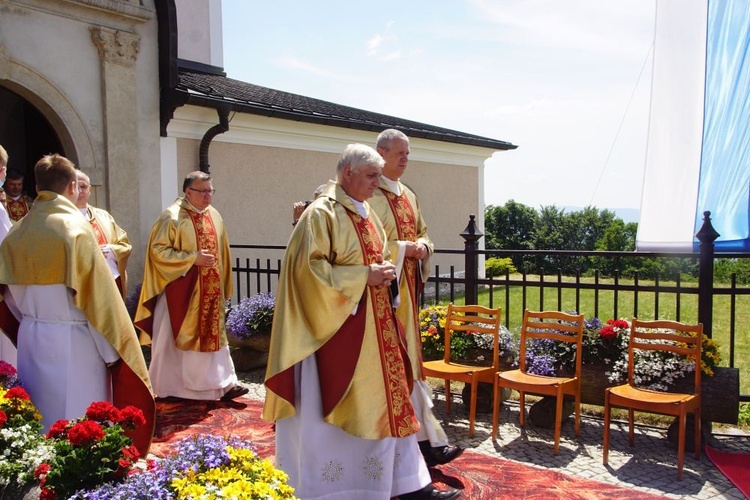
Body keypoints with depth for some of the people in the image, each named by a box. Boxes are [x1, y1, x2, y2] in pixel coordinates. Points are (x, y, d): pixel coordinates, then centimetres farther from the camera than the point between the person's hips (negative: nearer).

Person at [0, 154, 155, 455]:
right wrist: (113, 348, -9)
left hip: (29, 337, 7)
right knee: (80, 426, 5)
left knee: (39, 414, 19)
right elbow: (98, 294, -16)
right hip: (72, 340, -6)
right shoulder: (75, 228, -16)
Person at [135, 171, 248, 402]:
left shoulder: (214, 216, 8)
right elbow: (158, 250, -13)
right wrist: (193, 258, -18)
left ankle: (224, 384, 8)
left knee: (212, 335, 6)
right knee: (174, 337, 5)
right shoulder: (172, 216, -10)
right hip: (180, 291, -5)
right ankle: (169, 387, 20)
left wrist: (222, 285, 14)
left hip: (209, 292, 6)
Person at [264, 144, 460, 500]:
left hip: (374, 326, 8)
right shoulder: (321, 213, -12)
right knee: (337, 406, 2)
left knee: (385, 401, 12)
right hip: (337, 326, -8)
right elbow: (310, 267, -19)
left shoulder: (366, 213, 14)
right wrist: (363, 275, -19)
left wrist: (383, 270, 4)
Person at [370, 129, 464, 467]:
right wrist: (403, 248, -16)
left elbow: (423, 233, 23)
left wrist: (421, 246, 1)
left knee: (402, 358, 13)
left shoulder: (409, 196, 17)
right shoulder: (369, 194, -9)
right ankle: (427, 439, 6)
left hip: (407, 287, 8)